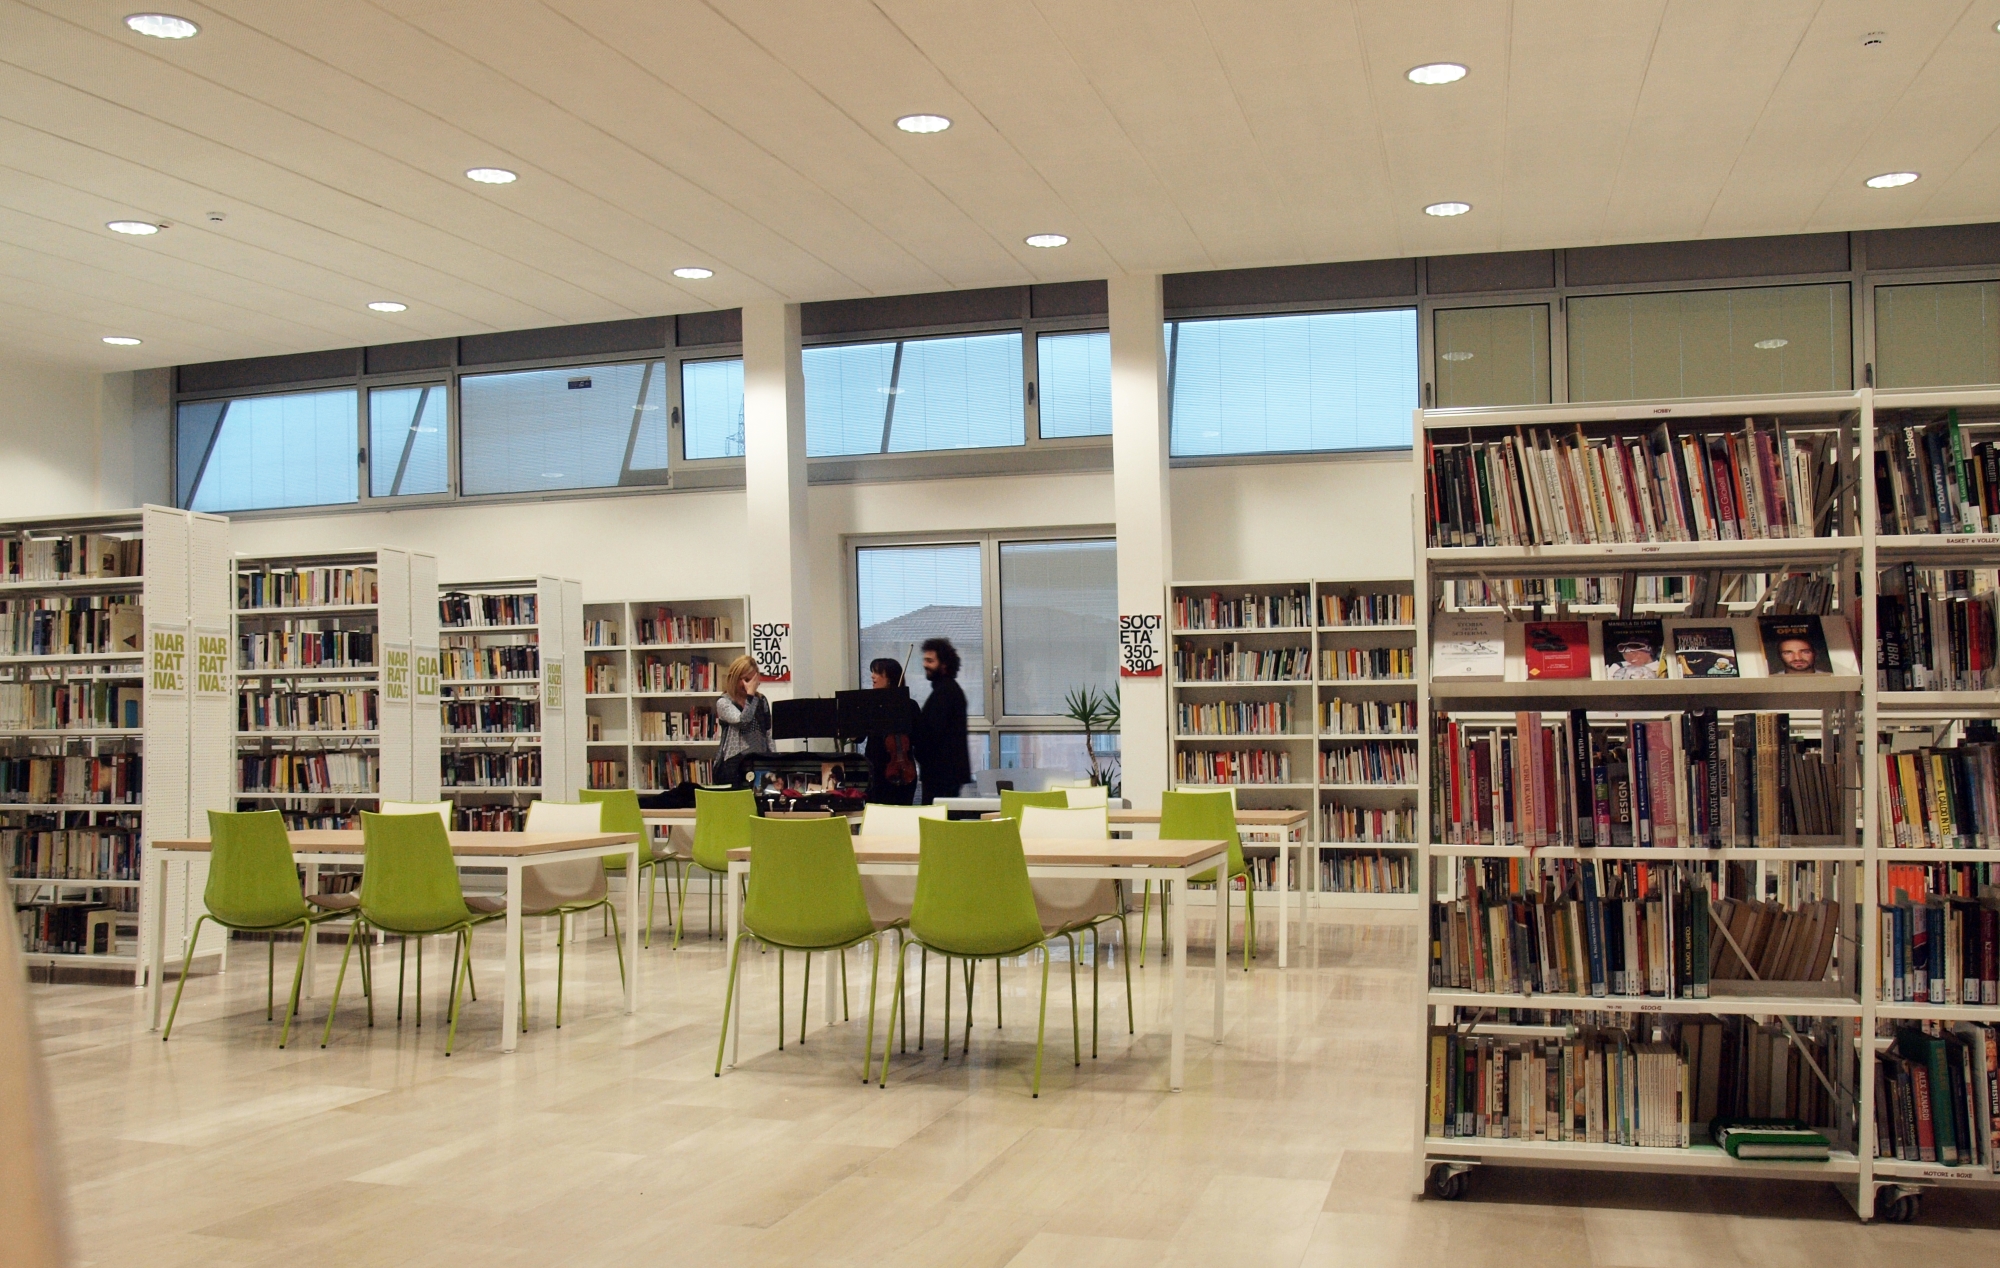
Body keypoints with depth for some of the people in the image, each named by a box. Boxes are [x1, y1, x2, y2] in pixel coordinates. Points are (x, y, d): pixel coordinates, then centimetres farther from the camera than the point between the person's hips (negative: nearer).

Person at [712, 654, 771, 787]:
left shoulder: (761, 701, 11)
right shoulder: (723, 702, -2)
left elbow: (768, 733, 14)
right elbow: (743, 721, -19)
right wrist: (750, 694, -13)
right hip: (733, 763, -3)